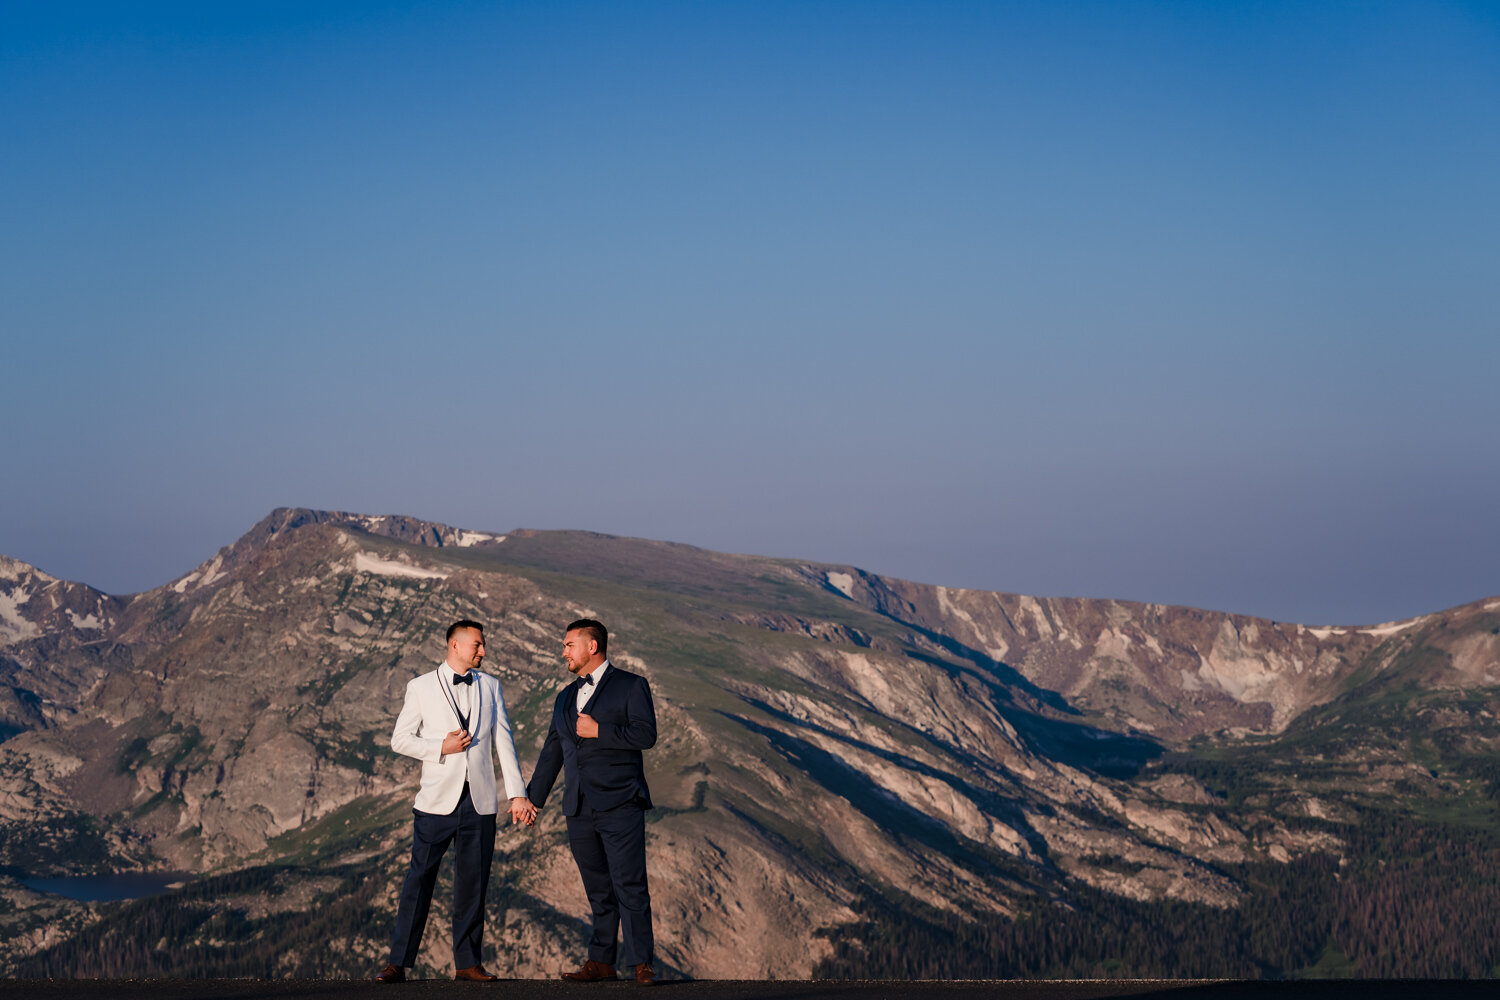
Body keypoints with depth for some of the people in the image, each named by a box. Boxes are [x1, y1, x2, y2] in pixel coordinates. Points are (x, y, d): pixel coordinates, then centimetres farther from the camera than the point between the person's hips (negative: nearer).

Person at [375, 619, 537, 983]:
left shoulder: (490, 687, 13)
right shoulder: (421, 687, 5)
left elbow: (504, 742, 10)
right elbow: (399, 739, 3)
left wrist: (517, 793, 4)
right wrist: (441, 748, -11)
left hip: (480, 800, 3)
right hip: (437, 799, -3)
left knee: (473, 882, 4)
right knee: (420, 878, -5)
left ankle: (467, 962, 11)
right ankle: (398, 962, -1)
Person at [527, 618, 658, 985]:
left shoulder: (630, 686, 2)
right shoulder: (565, 698, 20)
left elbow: (646, 734, -10)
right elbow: (552, 752, 24)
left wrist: (599, 731, -12)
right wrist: (532, 798, 22)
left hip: (619, 805, -6)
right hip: (580, 810, 6)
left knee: (629, 886, -10)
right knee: (598, 890, 8)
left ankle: (642, 964, -9)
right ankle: (601, 962, 11)